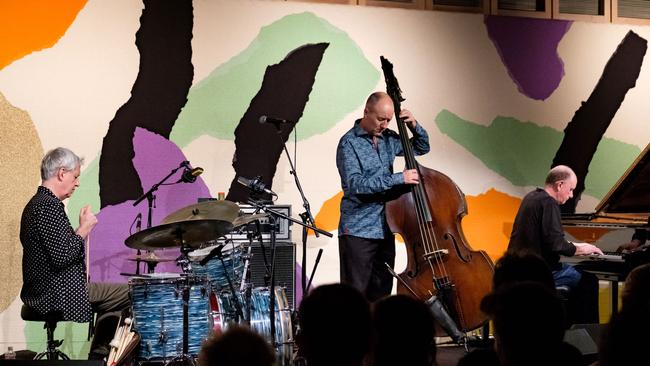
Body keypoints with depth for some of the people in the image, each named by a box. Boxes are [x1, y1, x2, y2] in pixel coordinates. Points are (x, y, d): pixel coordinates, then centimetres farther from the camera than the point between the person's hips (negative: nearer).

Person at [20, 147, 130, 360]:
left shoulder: (35, 203, 15)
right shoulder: (49, 206, -19)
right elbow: (62, 256, -26)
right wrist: (84, 229, -14)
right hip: (58, 294, -11)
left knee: (114, 297, 26)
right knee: (131, 295, -6)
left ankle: (98, 357, 23)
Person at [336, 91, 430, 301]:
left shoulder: (388, 138, 10)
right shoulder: (349, 143, -9)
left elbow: (421, 148, 25)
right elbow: (355, 183, -21)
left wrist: (414, 126, 4)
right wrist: (398, 179, -22)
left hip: (385, 228, 7)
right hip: (358, 230, -6)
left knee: (381, 293, 11)